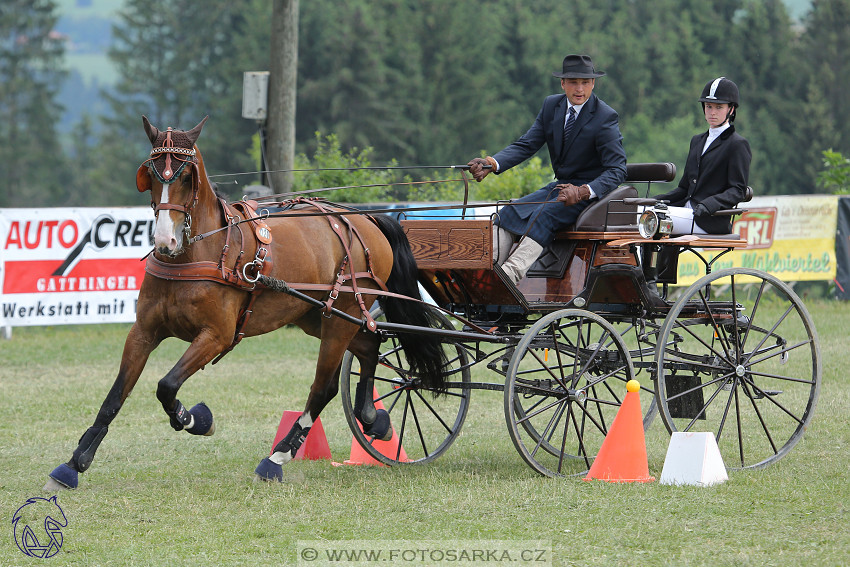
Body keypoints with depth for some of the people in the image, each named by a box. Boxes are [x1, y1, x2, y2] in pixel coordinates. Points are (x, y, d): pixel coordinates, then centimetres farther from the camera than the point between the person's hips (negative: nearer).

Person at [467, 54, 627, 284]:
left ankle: (511, 273, -47)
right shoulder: (552, 105, 5)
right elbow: (527, 144, 2)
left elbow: (617, 170, -18)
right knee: (511, 211, -15)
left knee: (545, 215, -31)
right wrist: (491, 164, -17)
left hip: (592, 191, -7)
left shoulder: (605, 118, -14)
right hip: (561, 185, 7)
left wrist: (582, 192, -35)